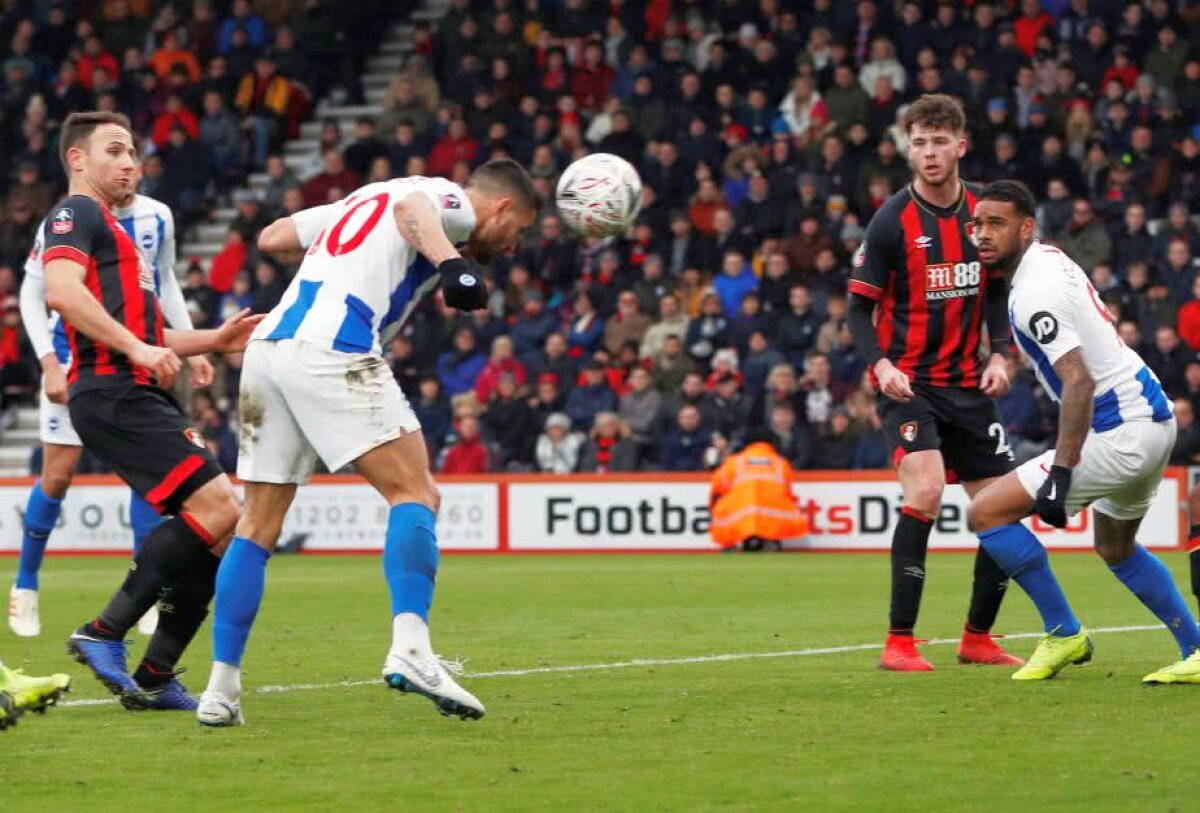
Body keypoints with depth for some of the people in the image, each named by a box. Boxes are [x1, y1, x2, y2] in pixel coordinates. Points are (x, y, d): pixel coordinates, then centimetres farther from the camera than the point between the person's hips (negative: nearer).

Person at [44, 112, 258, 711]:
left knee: (217, 522, 3)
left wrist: (213, 341, 22)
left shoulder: (112, 230, 30)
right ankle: (103, 635, -16)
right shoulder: (75, 216, -2)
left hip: (140, 395, 10)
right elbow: (62, 290, -21)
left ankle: (154, 679, 3)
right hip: (112, 394, -10)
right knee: (218, 508, -20)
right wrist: (137, 348, -24)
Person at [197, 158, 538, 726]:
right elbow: (412, 207, -17)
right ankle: (409, 648, -23)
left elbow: (271, 238, 32)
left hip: (266, 344, 8)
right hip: (332, 350, -8)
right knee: (414, 493, -5)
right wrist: (450, 262, -34)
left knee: (257, 527, 11)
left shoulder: (365, 199, 31)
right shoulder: (454, 200, 8)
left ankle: (221, 688, 8)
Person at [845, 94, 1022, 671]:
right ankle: (899, 643, -18)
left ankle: (978, 639, 22)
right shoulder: (893, 221, -9)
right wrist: (880, 364, -23)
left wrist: (999, 354, 1)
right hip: (908, 382, -6)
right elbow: (859, 307, -6)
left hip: (967, 385, 6)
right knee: (925, 493, -24)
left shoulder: (980, 213, 5)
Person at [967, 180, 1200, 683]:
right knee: (1116, 548, 29)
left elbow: (1080, 382, -25)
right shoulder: (1048, 256, 10)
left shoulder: (1032, 296, -18)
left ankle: (1063, 634, 1)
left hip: (1121, 432, -10)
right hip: (1153, 419, 10)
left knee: (986, 513, -7)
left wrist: (1060, 473, -27)